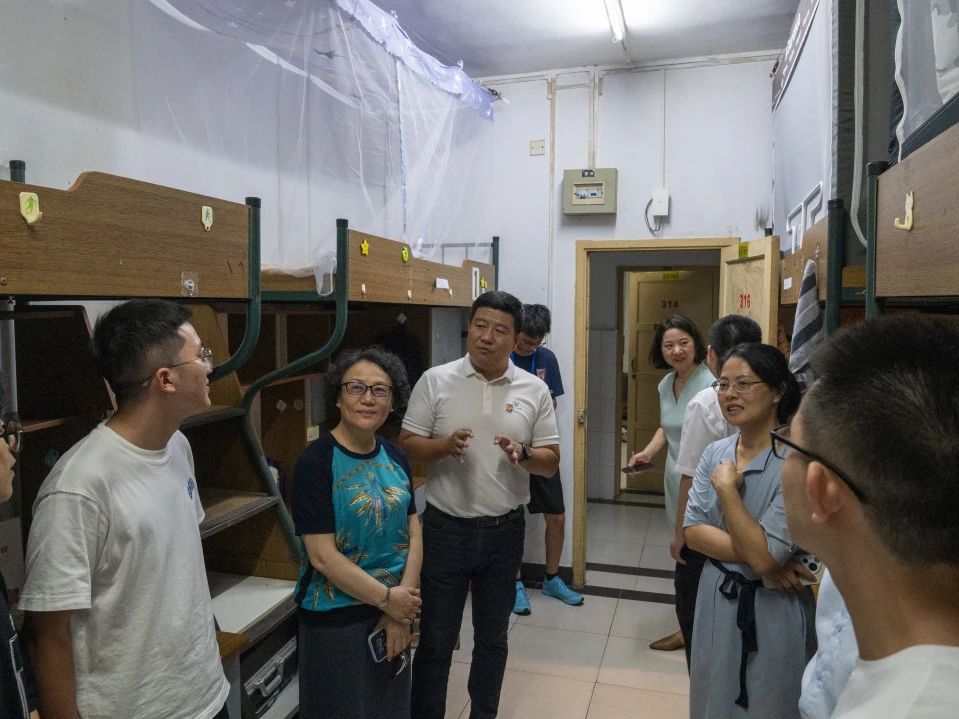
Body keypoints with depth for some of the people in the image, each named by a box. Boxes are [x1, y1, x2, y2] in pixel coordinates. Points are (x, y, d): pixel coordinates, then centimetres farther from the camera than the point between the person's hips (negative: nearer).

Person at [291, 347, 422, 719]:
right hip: (336, 618, -5)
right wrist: (387, 599, -14)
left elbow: (413, 534, 0)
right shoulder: (316, 462, -16)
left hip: (394, 613, 6)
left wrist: (401, 609, -9)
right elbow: (323, 556, -19)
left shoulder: (396, 457, 1)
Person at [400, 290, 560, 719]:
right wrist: (446, 445, -22)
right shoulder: (435, 381, -5)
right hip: (445, 529, -2)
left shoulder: (534, 390, -1)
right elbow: (407, 446, -3)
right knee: (435, 640, 11)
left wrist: (521, 454, -19)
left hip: (504, 532, 2)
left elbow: (550, 463, 2)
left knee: (492, 638, 19)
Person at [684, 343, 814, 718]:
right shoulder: (715, 453, 0)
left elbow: (764, 556, -24)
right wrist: (755, 558, -19)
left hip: (771, 612, -6)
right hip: (716, 601, 6)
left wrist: (727, 487, -20)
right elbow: (693, 531, -6)